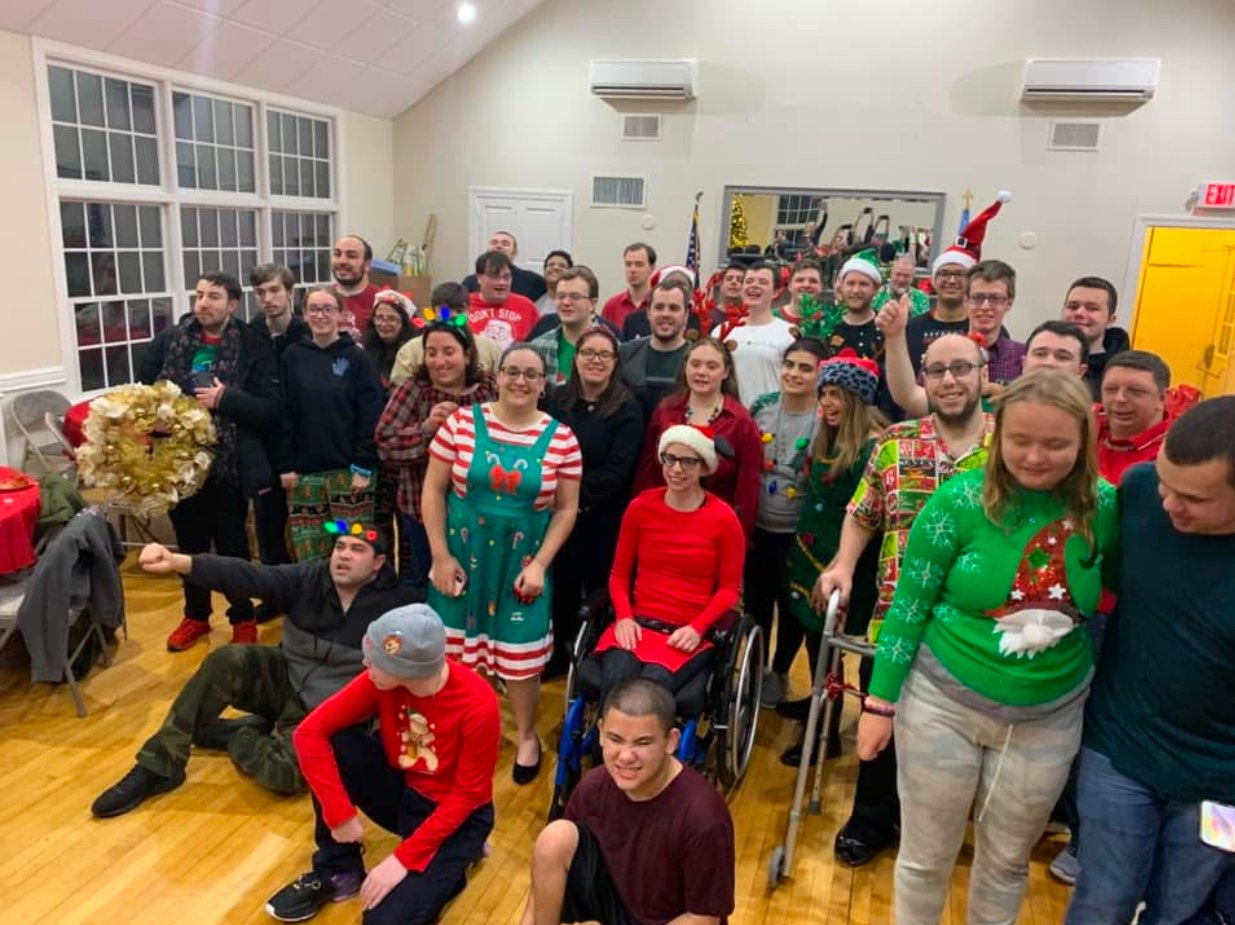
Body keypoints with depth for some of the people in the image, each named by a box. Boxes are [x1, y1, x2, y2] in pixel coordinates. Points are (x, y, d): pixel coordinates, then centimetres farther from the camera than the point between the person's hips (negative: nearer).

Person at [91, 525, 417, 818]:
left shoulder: (393, 604, -18)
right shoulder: (309, 577, -9)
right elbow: (248, 576, -22)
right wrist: (179, 562, -37)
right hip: (285, 679, 4)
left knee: (284, 773, -30)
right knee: (228, 660, -23)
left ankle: (236, 737, 4)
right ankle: (158, 767, -10)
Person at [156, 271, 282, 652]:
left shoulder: (253, 347, -7)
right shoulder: (172, 341, 2)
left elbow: (271, 410, -11)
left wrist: (226, 399, -22)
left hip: (228, 465, -3)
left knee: (232, 547, 9)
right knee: (190, 545, 17)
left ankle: (243, 618, 28)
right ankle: (196, 616, 36)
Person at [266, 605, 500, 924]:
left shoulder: (478, 705, -31)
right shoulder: (380, 678, -19)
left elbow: (467, 796, -21)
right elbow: (310, 731, -18)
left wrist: (404, 858, -22)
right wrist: (340, 814, -21)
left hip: (455, 814, -4)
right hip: (399, 792, 5)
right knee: (333, 745, -21)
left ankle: (450, 865, 8)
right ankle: (338, 871, -1)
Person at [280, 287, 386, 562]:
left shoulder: (358, 358, -1)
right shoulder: (292, 357, 6)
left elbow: (371, 416, -5)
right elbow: (282, 414, 6)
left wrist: (364, 467, -10)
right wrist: (285, 466, 1)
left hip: (349, 471, -2)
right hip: (304, 473, 3)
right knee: (309, 556, 6)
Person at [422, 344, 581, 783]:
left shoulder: (561, 438, -5)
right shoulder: (461, 422, -6)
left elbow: (566, 509, -1)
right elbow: (433, 490, -2)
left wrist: (539, 564, -8)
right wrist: (441, 555, -6)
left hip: (522, 563, 0)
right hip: (462, 557, 1)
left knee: (521, 652, 6)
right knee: (455, 647, 12)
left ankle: (526, 736, 32)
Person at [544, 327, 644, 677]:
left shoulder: (628, 408, -6)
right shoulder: (557, 399, 5)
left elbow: (618, 468, -12)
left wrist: (578, 494, -18)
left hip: (604, 518, -3)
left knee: (599, 589, 8)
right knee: (560, 586, 11)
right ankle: (558, 653, 32)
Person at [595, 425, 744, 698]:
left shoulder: (723, 519, -1)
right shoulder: (640, 507, 6)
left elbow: (729, 589, 3)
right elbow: (619, 573, 12)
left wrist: (697, 628, -11)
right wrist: (624, 617, -5)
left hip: (690, 632, -2)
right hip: (637, 623, 2)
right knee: (615, 683, -30)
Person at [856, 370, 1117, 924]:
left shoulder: (1103, 506, -7)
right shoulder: (961, 500, -16)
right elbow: (908, 605, -10)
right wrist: (880, 702, -9)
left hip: (1049, 717, 3)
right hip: (944, 702, -2)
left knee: (1007, 861, 21)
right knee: (926, 857, 13)